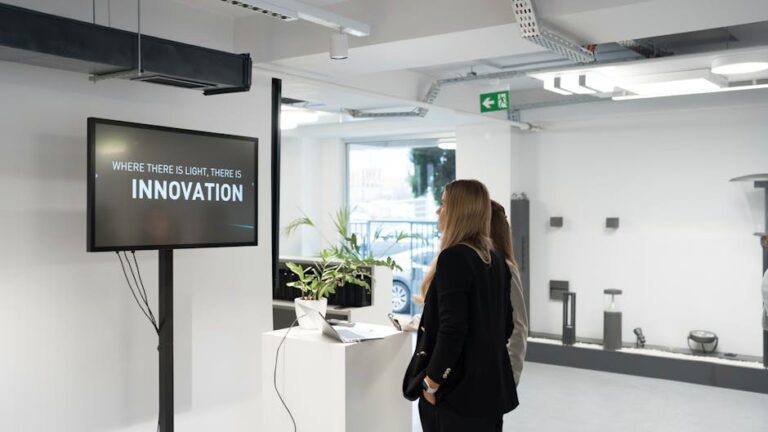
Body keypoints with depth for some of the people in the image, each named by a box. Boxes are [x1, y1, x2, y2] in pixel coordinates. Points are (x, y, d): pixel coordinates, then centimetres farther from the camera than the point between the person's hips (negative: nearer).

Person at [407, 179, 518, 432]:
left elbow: (452, 328, -22)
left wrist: (431, 381, -13)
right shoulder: (495, 260, 9)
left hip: (457, 391, -8)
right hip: (491, 387, 8)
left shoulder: (453, 258, -17)